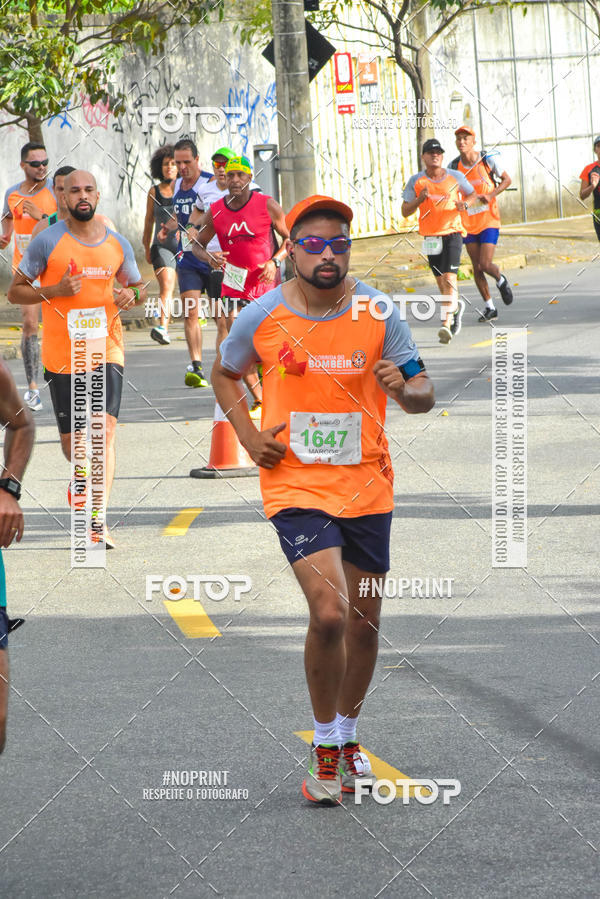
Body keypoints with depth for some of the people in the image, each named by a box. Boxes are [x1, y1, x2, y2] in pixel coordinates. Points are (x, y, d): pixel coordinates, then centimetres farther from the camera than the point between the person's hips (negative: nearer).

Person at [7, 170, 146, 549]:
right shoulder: (48, 241, -4)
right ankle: (82, 474, 43)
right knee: (71, 439, 6)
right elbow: (15, 291, 0)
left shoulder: (118, 244, 5)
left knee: (105, 429, -16)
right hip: (62, 355, -1)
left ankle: (99, 520, -19)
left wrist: (132, 295, -4)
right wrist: (54, 290, -17)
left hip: (106, 350, 1)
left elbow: (139, 286, 20)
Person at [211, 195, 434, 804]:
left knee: (363, 621, 11)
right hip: (296, 485, -3)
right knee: (329, 612, -19)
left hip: (366, 485, 3)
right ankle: (324, 747, -2)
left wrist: (405, 388, -22)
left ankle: (347, 733, 35)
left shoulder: (377, 313, -4)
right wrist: (249, 436, 1)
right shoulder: (262, 317, -5)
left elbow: (422, 394, 2)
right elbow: (223, 374, 14)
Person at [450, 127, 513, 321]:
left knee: (485, 264, -13)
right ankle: (489, 308, 19)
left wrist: (491, 195, -15)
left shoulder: (488, 159, -8)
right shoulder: (454, 166, -1)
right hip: (468, 223, 3)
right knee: (477, 268, 5)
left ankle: (501, 280, 23)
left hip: (489, 220, -3)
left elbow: (506, 180, 2)